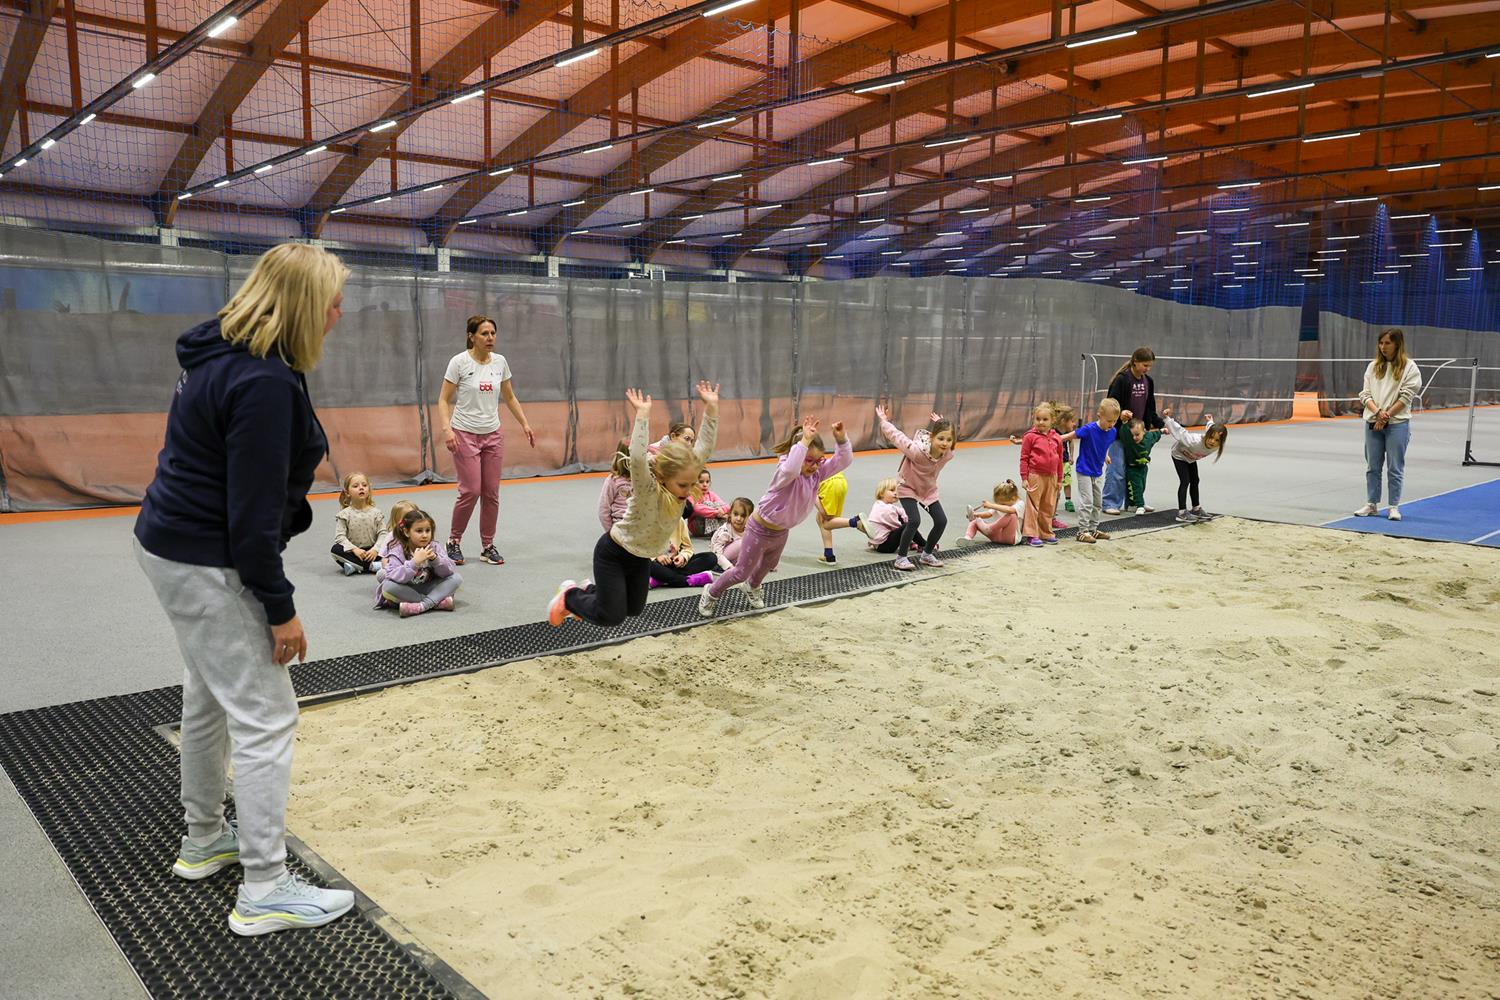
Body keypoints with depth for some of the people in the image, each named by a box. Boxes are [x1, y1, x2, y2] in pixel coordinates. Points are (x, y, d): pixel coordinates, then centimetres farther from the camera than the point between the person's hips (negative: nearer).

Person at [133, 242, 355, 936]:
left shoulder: (225, 356, 7)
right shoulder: (264, 383, -25)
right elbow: (253, 511, -24)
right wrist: (280, 607, -16)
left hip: (170, 544, 11)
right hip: (206, 565, -10)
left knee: (210, 699, 23)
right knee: (266, 719, -2)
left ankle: (204, 840, 40)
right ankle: (263, 892, 8)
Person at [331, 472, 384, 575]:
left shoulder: (375, 512, 2)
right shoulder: (345, 514, -1)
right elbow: (340, 536, -9)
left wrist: (376, 549, -21)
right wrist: (354, 549, -23)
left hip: (370, 552, 0)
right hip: (352, 552, 0)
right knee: (336, 549, -29)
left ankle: (355, 567, -30)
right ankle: (371, 566, -32)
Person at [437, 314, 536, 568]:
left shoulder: (500, 361, 4)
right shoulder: (459, 362, -9)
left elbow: (509, 397, 16)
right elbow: (443, 399, -8)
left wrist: (524, 424, 10)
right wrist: (447, 428, -21)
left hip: (493, 434, 4)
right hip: (465, 434, -4)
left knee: (491, 492, 4)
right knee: (470, 491, -8)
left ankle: (488, 546, 16)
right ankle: (454, 541, 12)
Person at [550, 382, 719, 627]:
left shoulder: (680, 484, -16)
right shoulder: (647, 490, -33)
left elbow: (704, 448, -20)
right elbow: (638, 460, -54)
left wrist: (711, 407, -26)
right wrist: (643, 414, -53)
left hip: (642, 556, 7)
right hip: (612, 553, -7)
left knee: (633, 609, 18)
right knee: (611, 617, -7)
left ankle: (591, 590, 43)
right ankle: (570, 596, 20)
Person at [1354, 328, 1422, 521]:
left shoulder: (1409, 367, -2)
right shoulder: (1373, 366, 10)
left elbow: (1406, 396, -8)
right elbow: (1365, 394, 5)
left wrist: (1386, 416, -13)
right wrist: (1377, 412, -11)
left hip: (1397, 424, -4)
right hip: (1372, 423, 4)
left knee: (1395, 468, 0)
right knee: (1372, 466, 9)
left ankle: (1394, 507, 8)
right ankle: (1371, 504, 17)